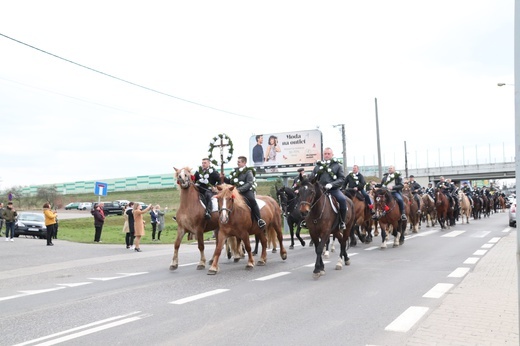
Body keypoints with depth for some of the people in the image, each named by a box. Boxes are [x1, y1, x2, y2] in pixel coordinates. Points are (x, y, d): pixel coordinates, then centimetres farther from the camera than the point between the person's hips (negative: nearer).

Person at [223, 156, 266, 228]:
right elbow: (229, 181, 20)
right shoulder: (235, 171, 16)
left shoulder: (248, 172, -3)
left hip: (247, 191, -6)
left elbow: (249, 183, -15)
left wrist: (240, 189, -26)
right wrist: (223, 178, 0)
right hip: (236, 191, 6)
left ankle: (259, 219, -28)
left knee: (251, 200, -33)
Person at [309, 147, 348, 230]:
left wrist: (332, 184, -16)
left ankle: (342, 222, -13)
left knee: (342, 199, -30)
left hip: (334, 189, -3)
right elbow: (311, 178, 18)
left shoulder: (337, 165, 10)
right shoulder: (318, 165, 18)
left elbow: (342, 179, 1)